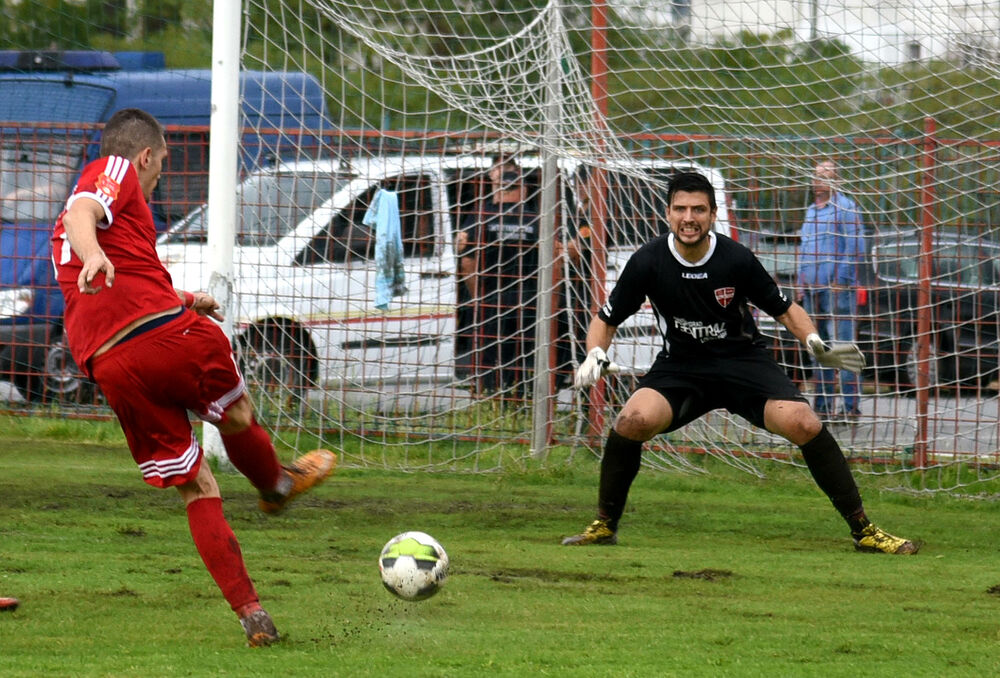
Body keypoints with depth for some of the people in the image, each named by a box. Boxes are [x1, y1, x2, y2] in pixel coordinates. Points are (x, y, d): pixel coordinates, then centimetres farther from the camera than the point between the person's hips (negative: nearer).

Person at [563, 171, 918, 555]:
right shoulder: (648, 262, -11)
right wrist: (595, 355, -19)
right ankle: (605, 524, -6)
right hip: (680, 365, 1)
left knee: (804, 425, -21)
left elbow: (785, 309, 1)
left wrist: (815, 343, -17)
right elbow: (606, 320, 1)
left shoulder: (736, 259, -13)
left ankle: (863, 530, -8)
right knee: (634, 421, -28)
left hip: (743, 360, 0)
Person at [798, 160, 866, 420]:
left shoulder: (845, 208, -4)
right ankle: (822, 405, 15)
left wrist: (841, 280, -15)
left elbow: (855, 249, -10)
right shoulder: (811, 211, 20)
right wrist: (802, 282, 16)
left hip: (837, 288, -8)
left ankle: (851, 406, -12)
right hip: (812, 289, 8)